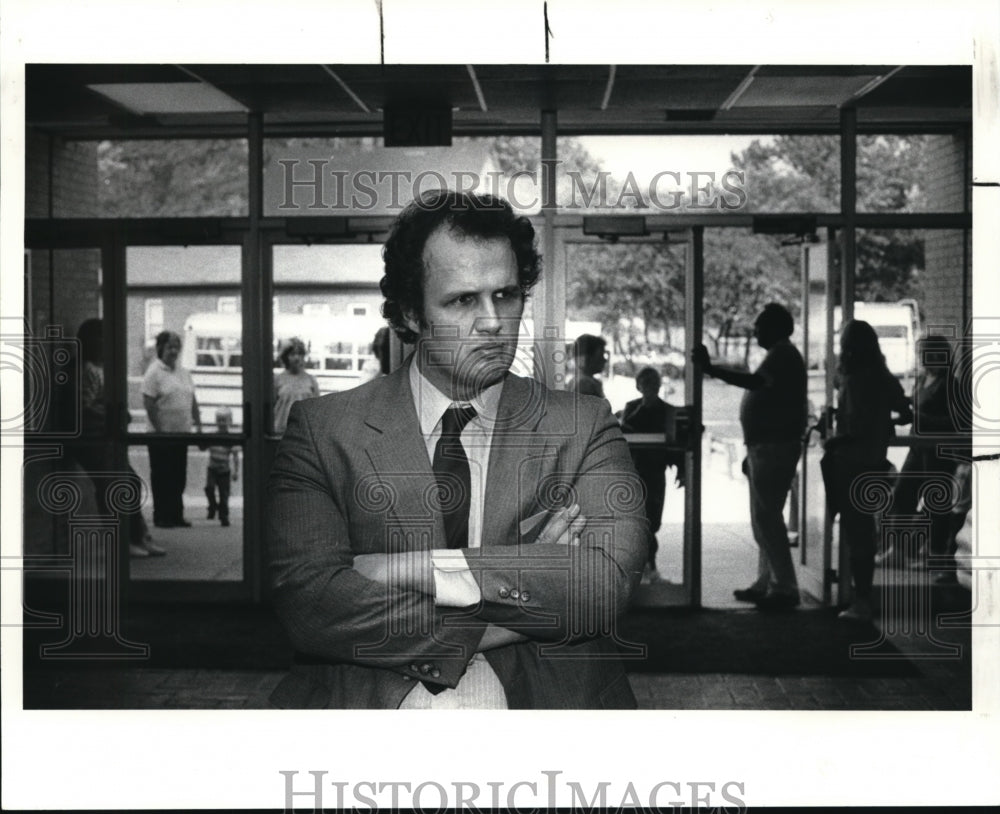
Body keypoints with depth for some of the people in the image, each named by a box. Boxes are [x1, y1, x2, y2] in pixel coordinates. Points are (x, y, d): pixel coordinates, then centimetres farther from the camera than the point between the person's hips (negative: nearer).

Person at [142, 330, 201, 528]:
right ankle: (161, 517, 8)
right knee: (162, 478, 1)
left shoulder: (183, 372, 13)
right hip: (162, 435, -6)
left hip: (182, 434, 6)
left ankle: (176, 515, 17)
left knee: (179, 477, 10)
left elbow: (192, 401, 17)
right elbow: (148, 403, -14)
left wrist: (198, 424, 9)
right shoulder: (154, 372, -9)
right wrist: (159, 430, -17)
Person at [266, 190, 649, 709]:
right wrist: (530, 592, -10)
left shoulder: (583, 428, 9)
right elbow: (307, 603, -9)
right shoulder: (323, 430, 5)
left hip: (546, 704, 1)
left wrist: (417, 569, -12)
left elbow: (607, 581, -7)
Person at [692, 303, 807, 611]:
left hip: (774, 447, -11)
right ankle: (766, 583, 20)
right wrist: (753, 451, 24)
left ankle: (785, 588, -9)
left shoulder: (783, 354, -12)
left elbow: (755, 382, -29)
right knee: (764, 517, 14)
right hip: (766, 447, 11)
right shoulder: (780, 355, 22)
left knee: (766, 517, -11)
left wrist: (710, 369, -32)